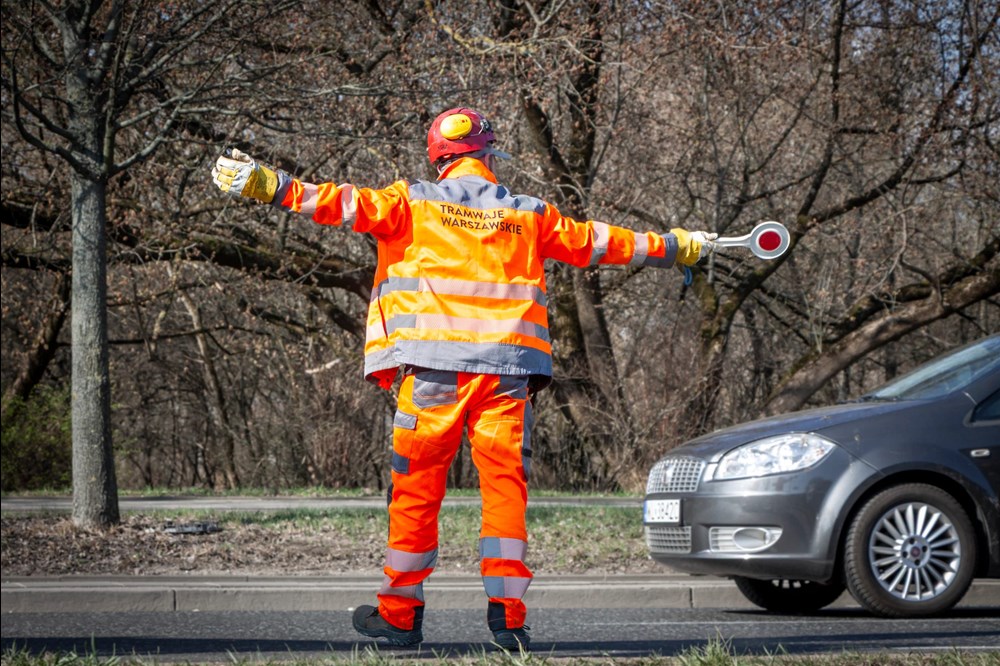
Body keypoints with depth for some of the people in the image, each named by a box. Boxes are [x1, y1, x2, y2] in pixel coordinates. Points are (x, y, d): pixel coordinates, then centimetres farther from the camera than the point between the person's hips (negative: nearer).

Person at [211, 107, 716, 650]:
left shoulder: (414, 202, 7)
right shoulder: (530, 215, 14)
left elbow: (347, 204, -3)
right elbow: (595, 241, 22)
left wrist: (268, 185, -4)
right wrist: (673, 247, 34)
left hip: (434, 368, -1)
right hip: (507, 371, 1)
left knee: (417, 487, 6)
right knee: (505, 484, 2)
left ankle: (400, 612, 10)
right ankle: (506, 610, -6)